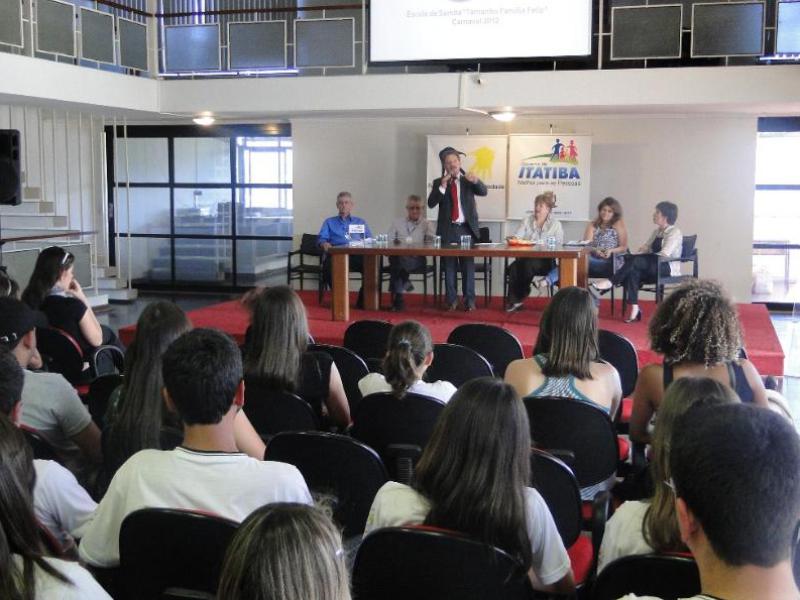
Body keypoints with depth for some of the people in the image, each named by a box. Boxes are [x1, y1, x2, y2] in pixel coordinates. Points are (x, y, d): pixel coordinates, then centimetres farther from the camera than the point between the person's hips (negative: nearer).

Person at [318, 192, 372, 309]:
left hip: (357, 255, 1)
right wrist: (324, 244, -12)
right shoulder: (329, 222, 28)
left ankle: (362, 300, -18)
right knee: (328, 264, -39)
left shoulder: (361, 222, 31)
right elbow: (321, 239, 13)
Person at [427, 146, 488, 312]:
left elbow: (484, 192, -7)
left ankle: (469, 301, 1)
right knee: (449, 266, 2)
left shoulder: (467, 180, 8)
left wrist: (476, 181, -27)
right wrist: (442, 186, -17)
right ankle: (451, 300, 8)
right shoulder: (438, 182, 7)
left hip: (466, 229, 0)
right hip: (447, 230, 0)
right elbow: (431, 203, -5)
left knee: (468, 265, -2)